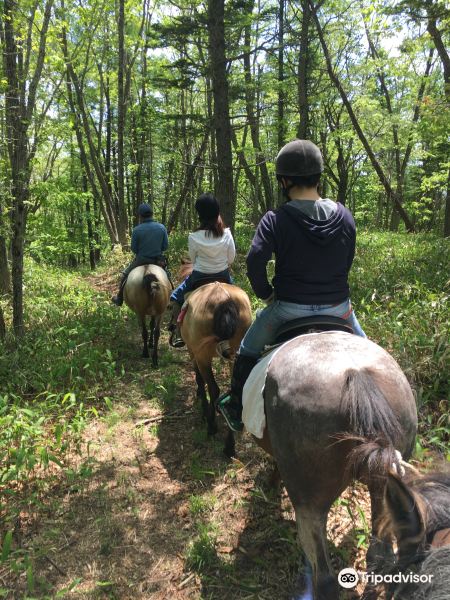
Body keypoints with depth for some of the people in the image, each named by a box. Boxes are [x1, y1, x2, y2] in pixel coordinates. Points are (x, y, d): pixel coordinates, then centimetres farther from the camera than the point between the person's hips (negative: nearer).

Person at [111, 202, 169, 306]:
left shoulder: (137, 230, -16)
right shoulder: (162, 227, -8)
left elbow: (134, 249, -6)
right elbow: (165, 246, -2)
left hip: (141, 260, -2)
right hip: (158, 260, 2)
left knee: (125, 275, 20)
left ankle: (119, 300, 29)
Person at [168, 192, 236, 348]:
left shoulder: (193, 237, -17)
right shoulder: (226, 234, -13)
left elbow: (193, 259, -1)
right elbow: (231, 258, -2)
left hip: (199, 277, -2)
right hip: (223, 276, 2)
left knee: (176, 298, 23)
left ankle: (178, 334, 20)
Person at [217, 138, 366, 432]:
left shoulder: (276, 219, -15)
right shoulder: (345, 215, -2)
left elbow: (255, 262, -24)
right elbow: (347, 262, 4)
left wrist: (267, 295, -7)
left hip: (289, 306, -2)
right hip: (337, 306, 3)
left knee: (248, 350, 21)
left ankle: (235, 410, 32)